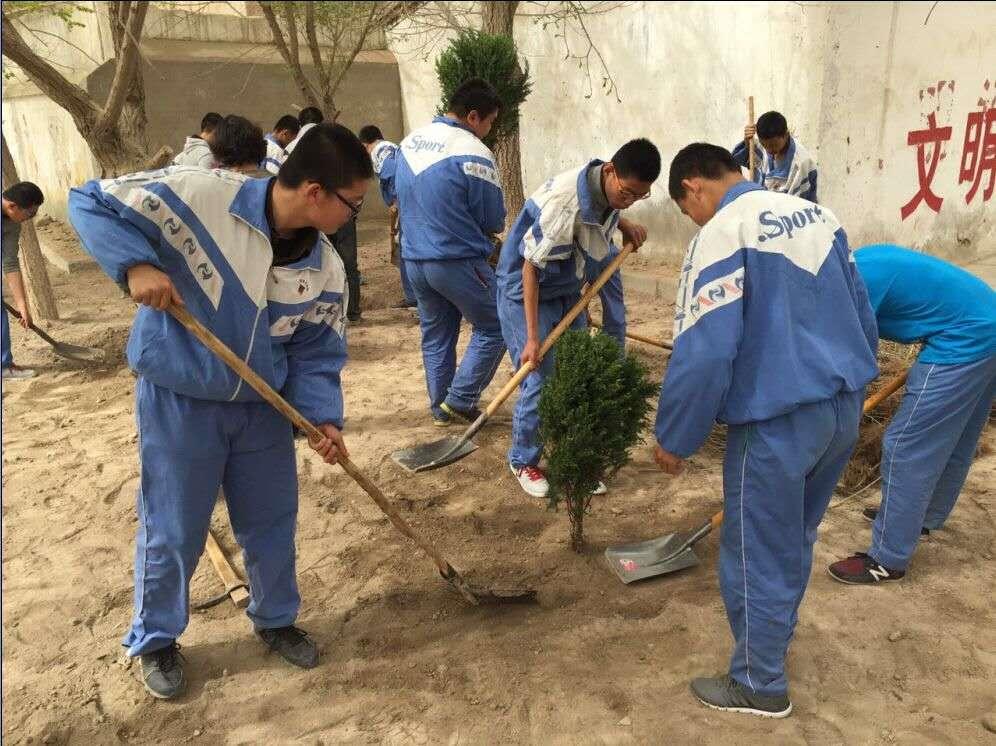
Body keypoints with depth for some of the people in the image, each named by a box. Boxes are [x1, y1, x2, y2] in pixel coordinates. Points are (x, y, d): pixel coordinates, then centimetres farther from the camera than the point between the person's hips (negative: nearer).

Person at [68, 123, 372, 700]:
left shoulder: (326, 270, -6)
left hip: (263, 406, 5)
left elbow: (317, 354, 1)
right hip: (178, 400, -4)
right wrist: (136, 264, -29)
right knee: (173, 532, 9)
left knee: (273, 521, 16)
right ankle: (155, 640, 35)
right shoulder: (199, 195, -22)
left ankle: (276, 619, 42)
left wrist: (324, 416, -14)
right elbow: (91, 202, -13)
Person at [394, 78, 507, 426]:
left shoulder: (410, 141, 6)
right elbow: (494, 221, -9)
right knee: (493, 329, 8)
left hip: (414, 259, 7)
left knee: (435, 335, 17)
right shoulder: (474, 154, -16)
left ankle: (440, 408, 25)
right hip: (459, 261, -7)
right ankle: (460, 399, 6)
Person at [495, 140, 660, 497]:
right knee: (539, 382, -7)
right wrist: (532, 337, -24)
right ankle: (523, 461, 15)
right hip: (525, 292, -7)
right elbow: (531, 268, -25)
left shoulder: (608, 189, -9)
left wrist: (625, 225, -1)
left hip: (568, 291, 7)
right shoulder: (564, 200, -32)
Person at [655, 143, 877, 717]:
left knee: (758, 556, 10)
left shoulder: (722, 234, -16)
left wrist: (675, 440, -11)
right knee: (796, 539, 26)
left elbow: (704, 352, -22)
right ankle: (777, 629, 46)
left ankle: (761, 685, 27)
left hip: (777, 420, -8)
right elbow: (863, 314, 14)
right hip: (845, 407, 8)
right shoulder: (817, 213, 9)